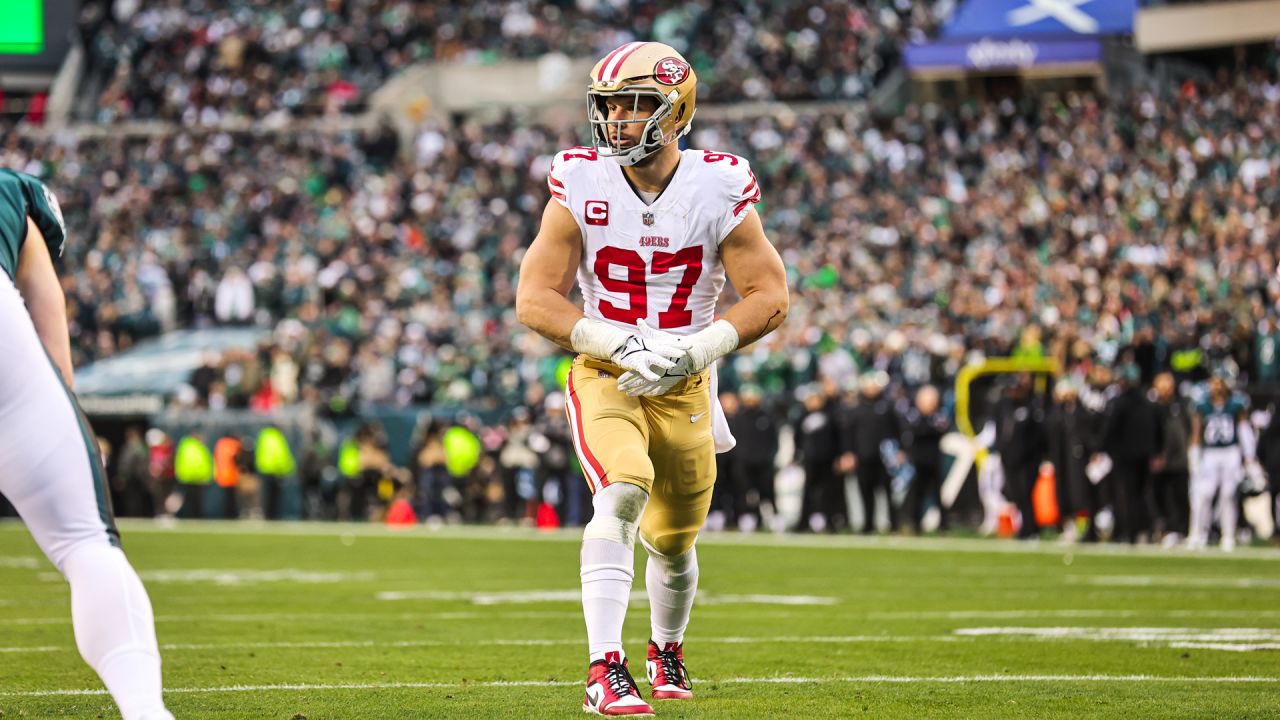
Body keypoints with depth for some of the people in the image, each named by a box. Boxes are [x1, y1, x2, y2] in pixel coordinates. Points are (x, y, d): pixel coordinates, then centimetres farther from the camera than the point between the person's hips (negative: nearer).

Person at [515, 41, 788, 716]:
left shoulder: (719, 189, -10)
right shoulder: (580, 186, -10)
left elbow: (769, 296, -7)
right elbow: (534, 299, -12)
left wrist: (695, 351, -21)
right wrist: (623, 343, -24)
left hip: (684, 384, 2)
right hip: (605, 378, -2)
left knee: (673, 541, 13)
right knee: (622, 493, -28)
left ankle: (666, 650, 45)